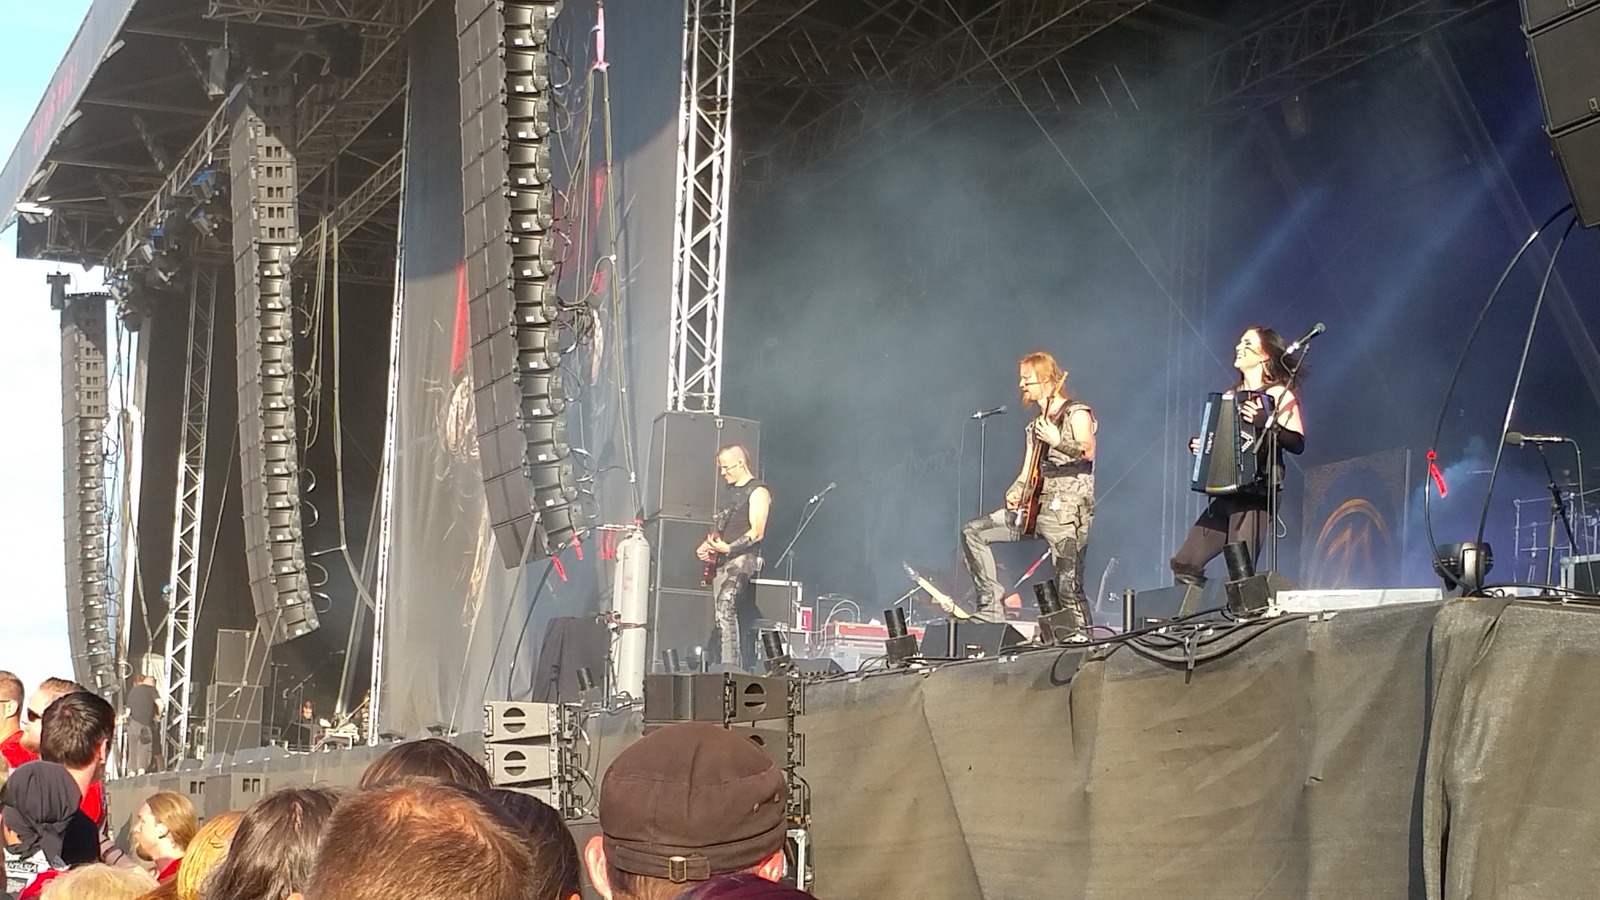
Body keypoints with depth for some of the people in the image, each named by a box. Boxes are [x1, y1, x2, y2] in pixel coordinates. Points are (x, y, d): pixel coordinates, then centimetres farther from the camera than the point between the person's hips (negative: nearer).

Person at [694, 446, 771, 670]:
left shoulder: (757, 492, -7)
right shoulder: (729, 491, 21)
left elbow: (757, 533, -14)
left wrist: (728, 548, -20)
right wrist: (708, 544, 10)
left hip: (743, 557, -9)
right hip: (721, 560, 9)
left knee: (725, 608, -24)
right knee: (722, 614, 5)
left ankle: (731, 665, -28)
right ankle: (734, 668, 7)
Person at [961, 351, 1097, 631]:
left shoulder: (1076, 413, -3)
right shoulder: (1035, 426, 21)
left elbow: (1088, 452, -20)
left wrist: (1057, 441, -33)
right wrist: (1015, 493, 0)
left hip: (1067, 509, -8)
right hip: (1035, 506, 8)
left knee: (1068, 587, -14)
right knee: (972, 532, 1)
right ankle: (992, 609, 0)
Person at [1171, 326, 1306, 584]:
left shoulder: (1279, 395, -1)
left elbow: (1298, 443, -11)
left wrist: (1268, 422, -26)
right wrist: (1200, 445, 10)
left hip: (1256, 493, -7)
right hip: (1227, 494, 7)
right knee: (1185, 565, -1)